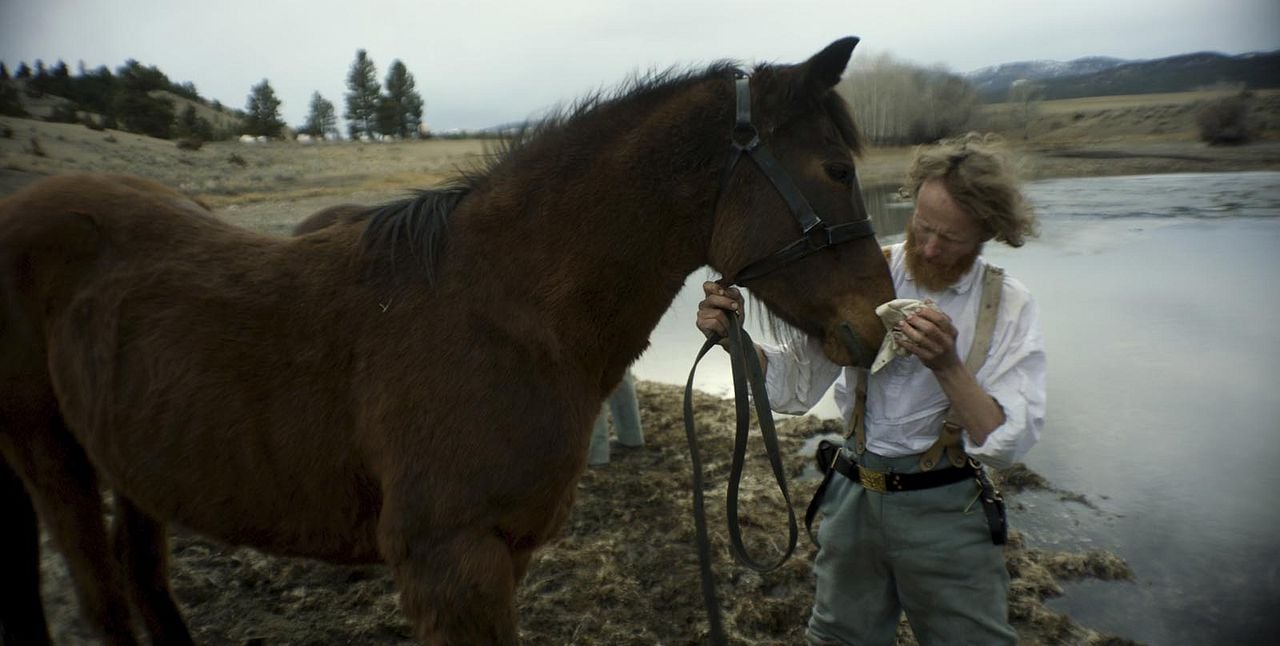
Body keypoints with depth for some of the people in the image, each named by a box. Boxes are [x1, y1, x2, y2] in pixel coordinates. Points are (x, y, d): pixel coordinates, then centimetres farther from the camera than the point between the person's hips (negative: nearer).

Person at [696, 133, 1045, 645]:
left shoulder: (1009, 306, -9)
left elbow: (1007, 443, -16)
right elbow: (796, 385, -6)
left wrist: (947, 365, -32)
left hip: (945, 512, -2)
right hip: (854, 499, 2)